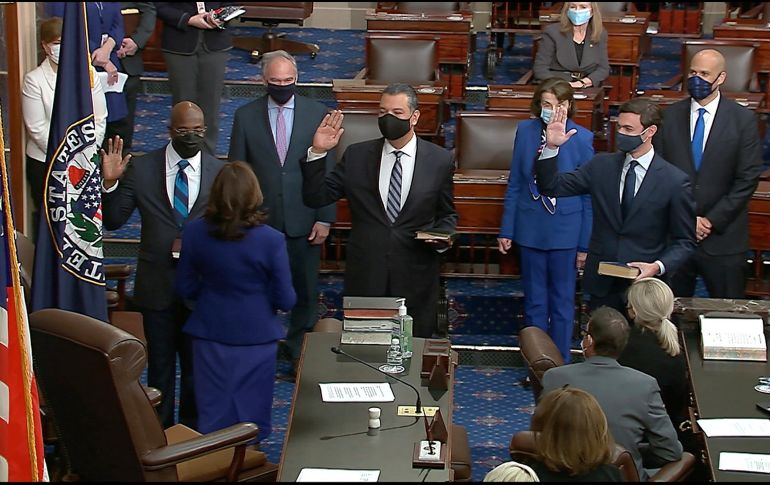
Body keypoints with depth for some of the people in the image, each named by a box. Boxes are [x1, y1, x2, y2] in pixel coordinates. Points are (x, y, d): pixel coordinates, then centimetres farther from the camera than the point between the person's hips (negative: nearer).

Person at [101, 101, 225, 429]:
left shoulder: (220, 172, -3)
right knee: (160, 363, 13)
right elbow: (113, 221, -3)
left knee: (197, 363, 15)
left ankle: (192, 432, 31)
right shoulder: (141, 168, -4)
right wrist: (110, 183, -18)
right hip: (157, 284, 0)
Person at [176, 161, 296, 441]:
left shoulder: (194, 233, -10)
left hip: (210, 334, 2)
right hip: (256, 337, -2)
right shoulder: (271, 240, -18)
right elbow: (286, 301, -12)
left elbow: (185, 289, 0)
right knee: (250, 418, 12)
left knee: (213, 417, 15)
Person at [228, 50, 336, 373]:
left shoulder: (317, 113, -2)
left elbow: (328, 171, -1)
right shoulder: (245, 116, -1)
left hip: (303, 221, 0)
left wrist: (325, 218, -5)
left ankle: (300, 351, 29)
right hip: (260, 221, 0)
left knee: (305, 291, 11)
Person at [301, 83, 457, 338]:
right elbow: (316, 198, 0)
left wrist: (441, 237, -10)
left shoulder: (440, 160, 0)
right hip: (365, 276, 1)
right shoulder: (356, 156, 2)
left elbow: (448, 214, 11)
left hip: (416, 279, 0)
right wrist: (318, 153, -11)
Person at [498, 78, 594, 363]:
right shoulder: (526, 131, -4)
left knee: (562, 302, 11)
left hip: (565, 232, -2)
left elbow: (588, 195, -6)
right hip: (530, 230, 2)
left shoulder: (582, 139, -11)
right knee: (534, 302, 14)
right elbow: (515, 184, 4)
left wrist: (585, 244, -5)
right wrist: (506, 230, 4)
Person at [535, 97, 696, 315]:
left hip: (644, 286, -3)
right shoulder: (601, 166, 3)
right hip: (601, 283, 3)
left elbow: (684, 241, -3)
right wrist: (551, 147, -12)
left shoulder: (675, 181, -8)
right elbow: (552, 187, 2)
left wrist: (658, 266, -19)